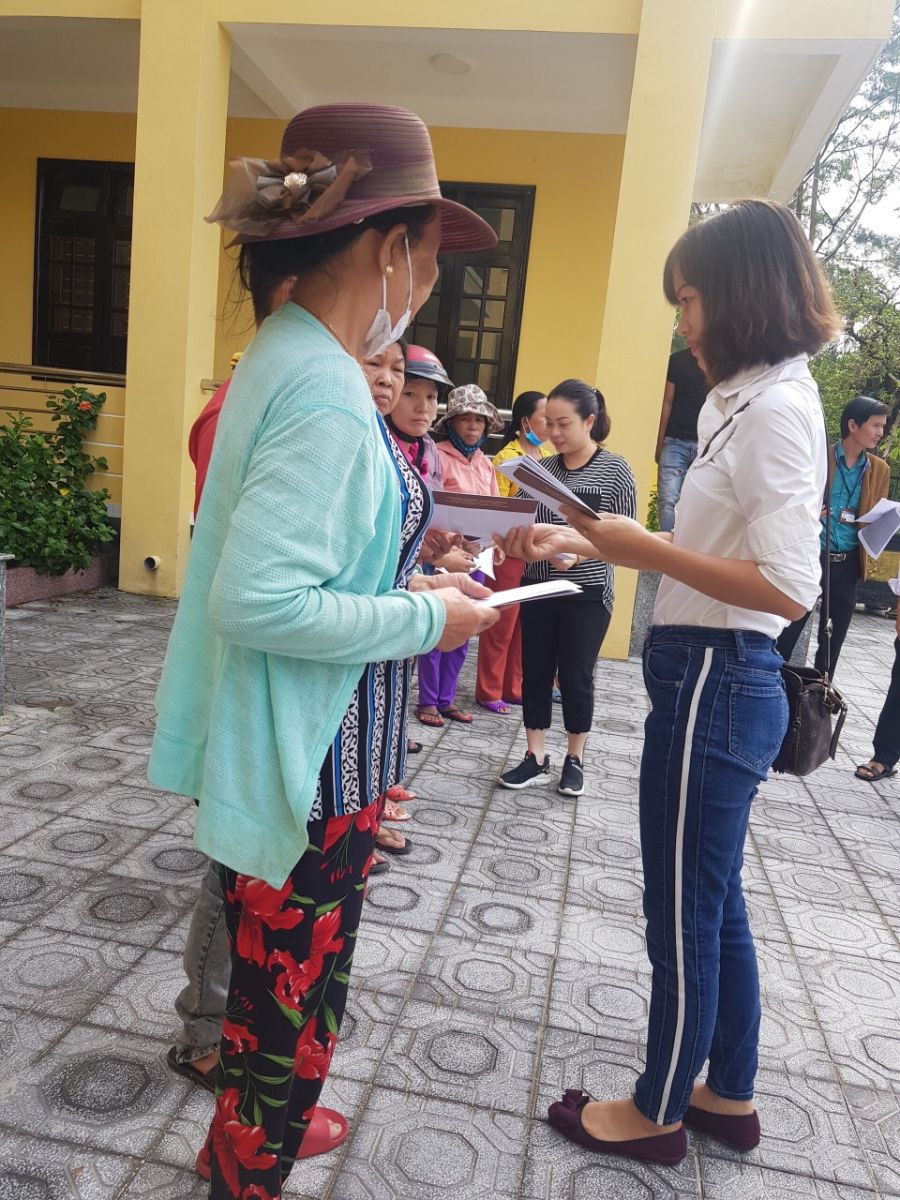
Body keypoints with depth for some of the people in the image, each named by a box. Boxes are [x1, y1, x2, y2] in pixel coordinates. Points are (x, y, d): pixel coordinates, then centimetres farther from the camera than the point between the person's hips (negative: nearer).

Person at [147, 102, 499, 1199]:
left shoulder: (286, 360, 7)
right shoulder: (326, 396, -24)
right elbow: (258, 601, -29)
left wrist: (404, 582, 11)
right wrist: (427, 619, -18)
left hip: (294, 750, 10)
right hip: (311, 760, -10)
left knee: (273, 981, 29)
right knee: (290, 1005, 12)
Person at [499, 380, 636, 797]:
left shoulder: (615, 470, -6)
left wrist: (578, 551, -24)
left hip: (587, 594, -4)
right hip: (537, 588, 4)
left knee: (576, 677, 6)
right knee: (534, 672, 8)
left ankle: (574, 759, 24)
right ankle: (535, 758, 21)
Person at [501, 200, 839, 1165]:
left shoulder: (775, 408, -17)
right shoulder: (745, 402, 12)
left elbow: (789, 589, -24)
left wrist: (644, 546, -19)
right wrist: (585, 543, 11)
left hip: (714, 685, -10)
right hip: (717, 679, 10)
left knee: (685, 911, 8)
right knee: (713, 901, 21)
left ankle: (658, 1112, 31)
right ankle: (729, 1096, 40)